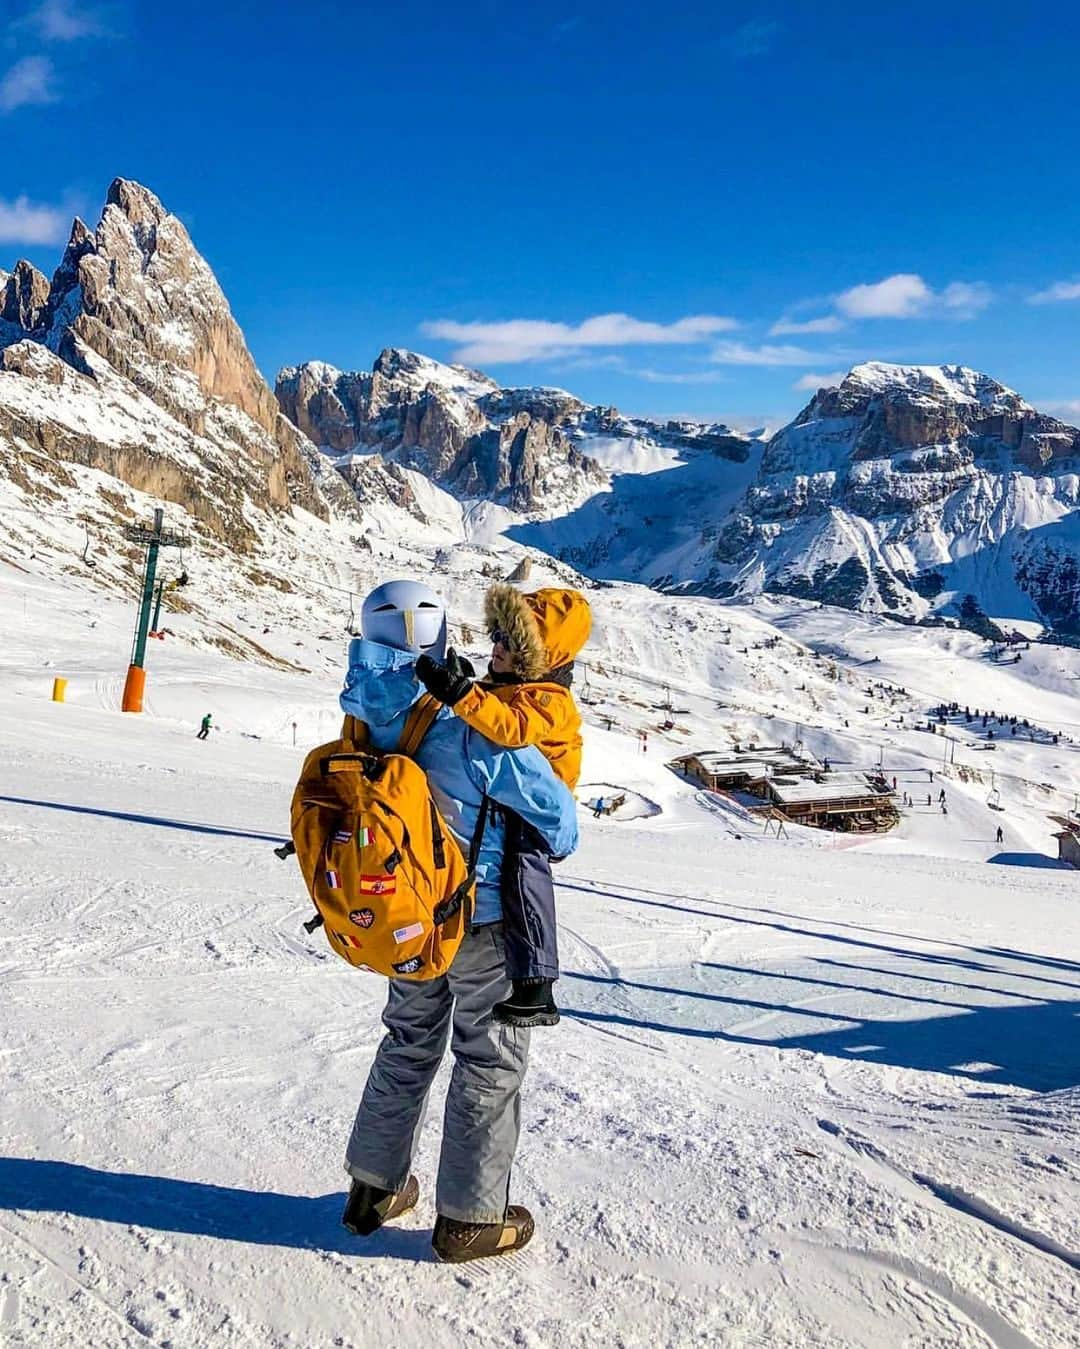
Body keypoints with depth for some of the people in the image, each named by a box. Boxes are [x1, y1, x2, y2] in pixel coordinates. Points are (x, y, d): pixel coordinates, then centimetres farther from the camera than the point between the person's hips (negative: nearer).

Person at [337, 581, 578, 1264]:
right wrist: (562, 841, 4)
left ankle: (374, 1186, 36)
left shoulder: (368, 719, -8)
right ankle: (469, 1217, 22)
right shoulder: (468, 721, -27)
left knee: (409, 1041, 24)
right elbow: (551, 804, -18)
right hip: (484, 916, -6)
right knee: (491, 1058, 11)